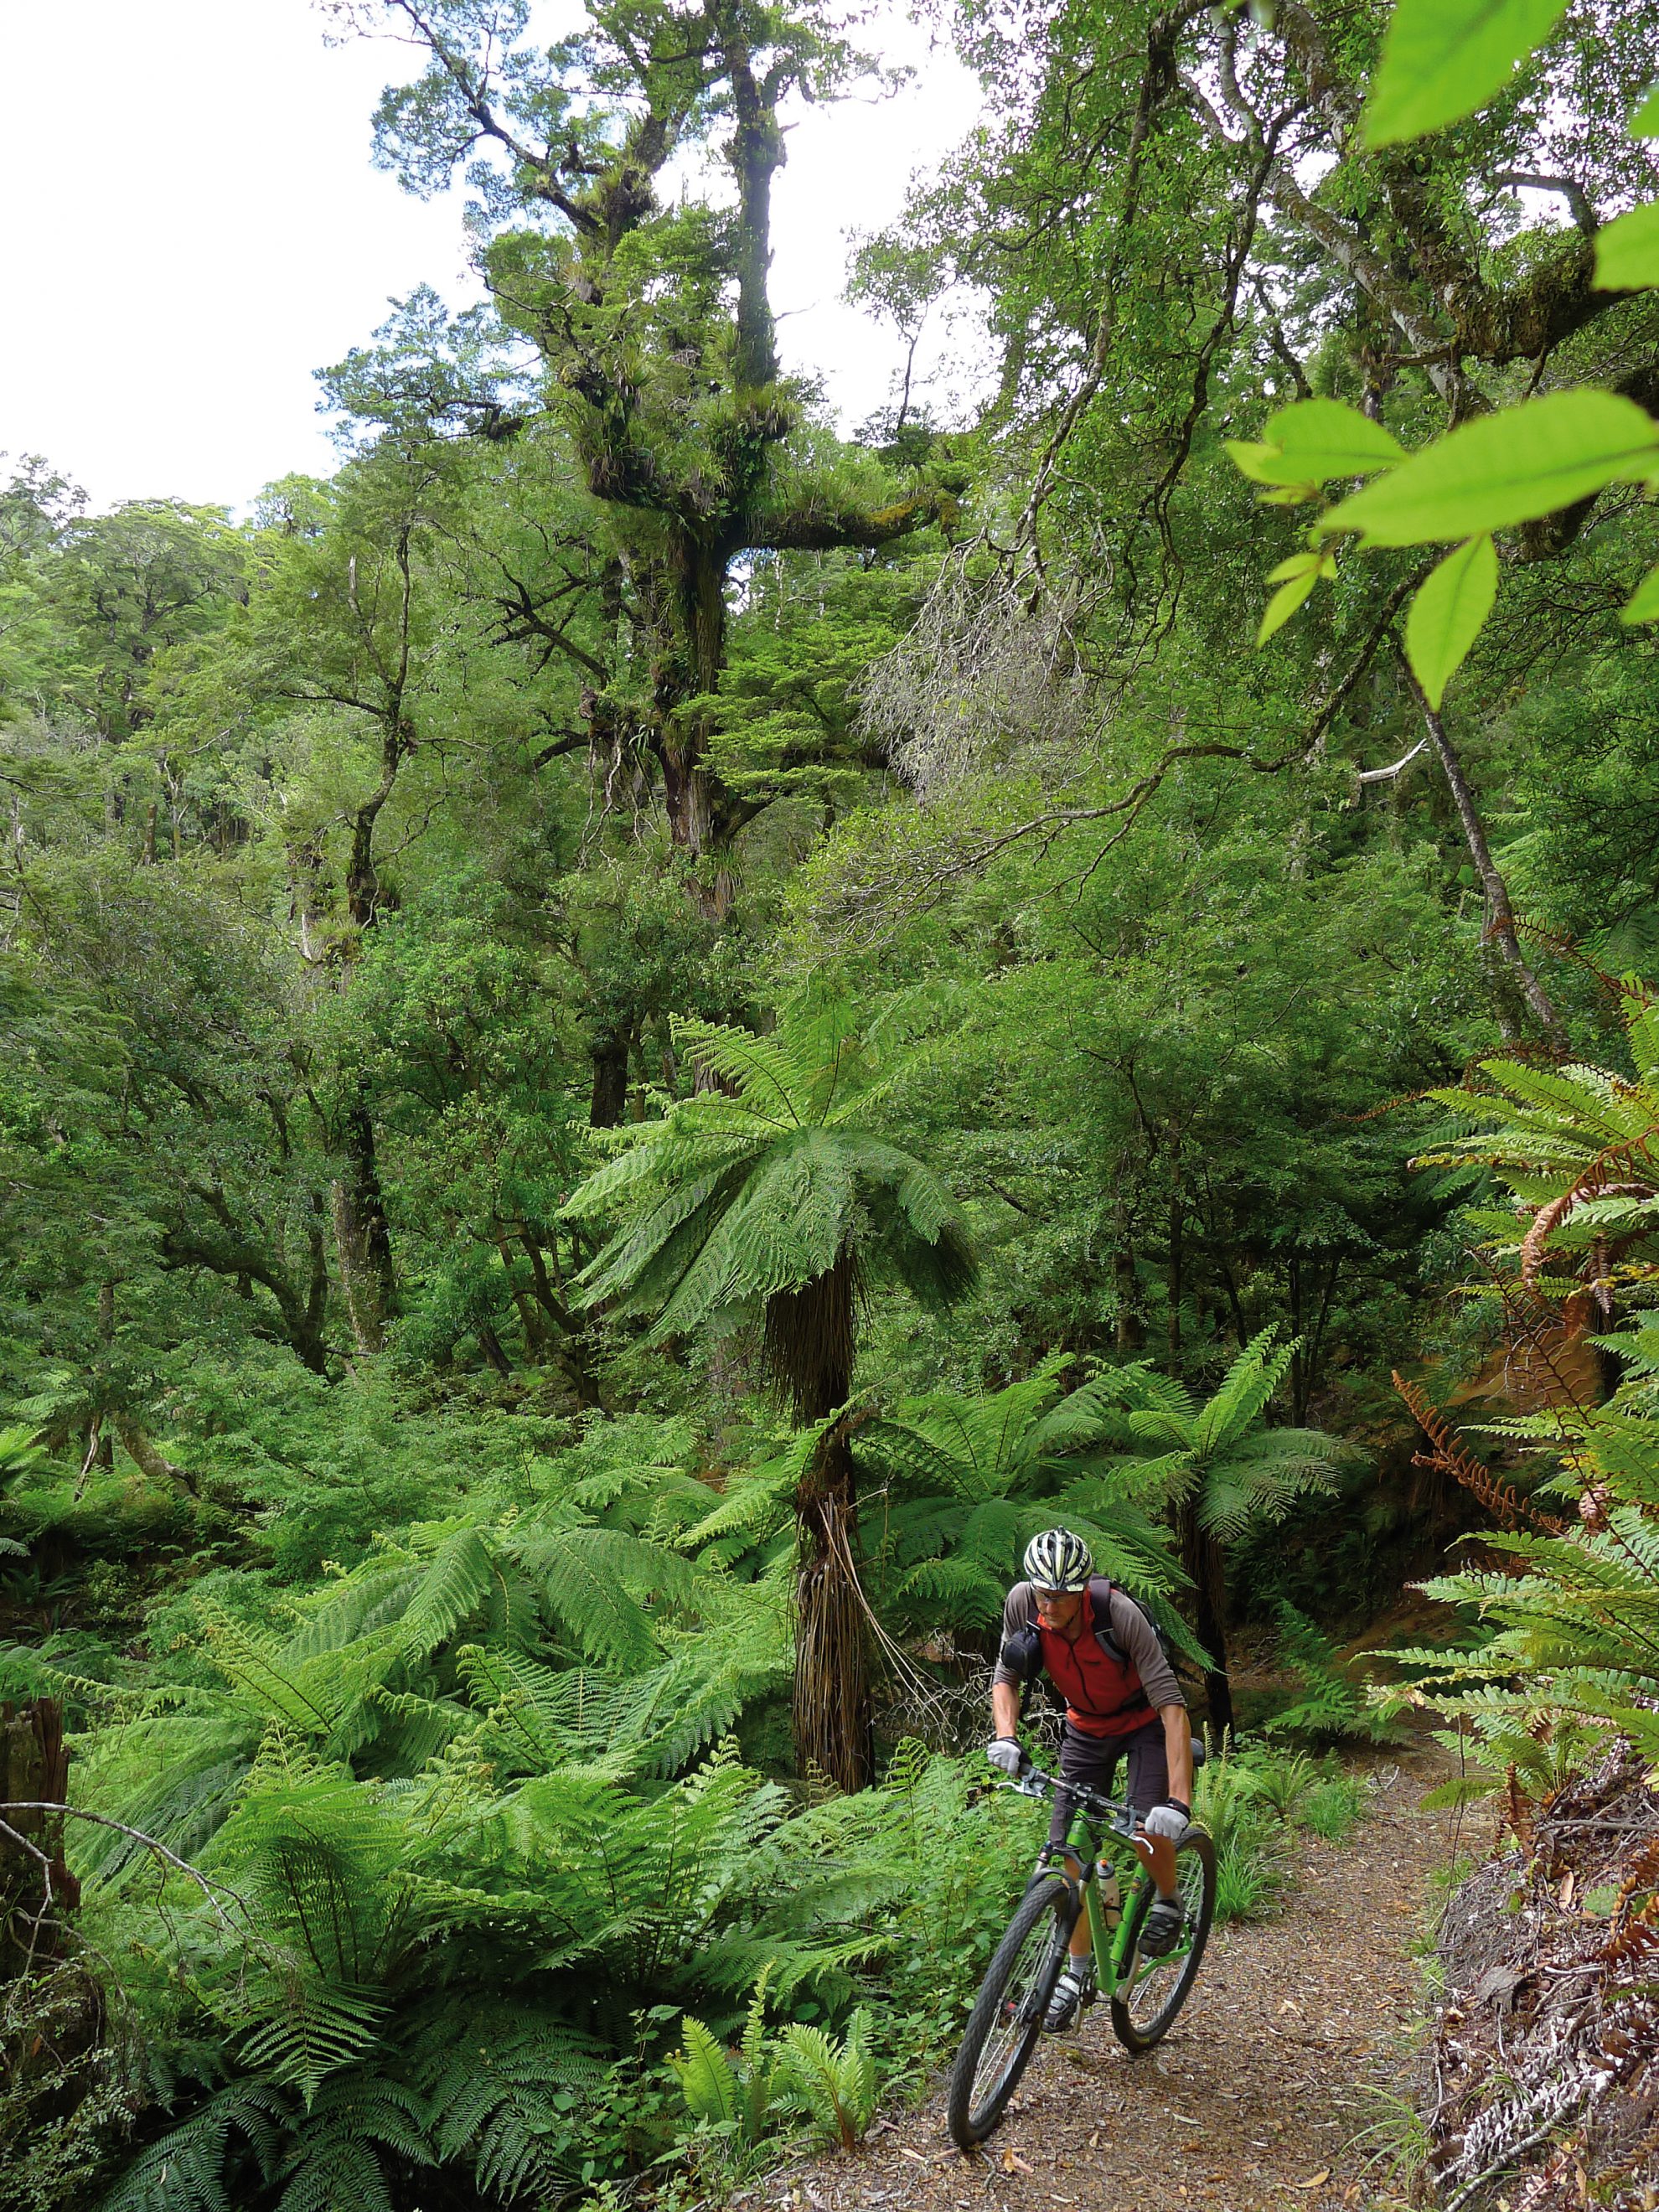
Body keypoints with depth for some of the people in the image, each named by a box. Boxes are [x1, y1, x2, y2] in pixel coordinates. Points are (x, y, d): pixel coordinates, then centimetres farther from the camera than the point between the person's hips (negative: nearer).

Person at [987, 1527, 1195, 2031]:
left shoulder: (1119, 1613, -36)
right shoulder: (1022, 1602, -24)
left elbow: (1172, 1706, -37)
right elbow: (1006, 1676, -10)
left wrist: (1179, 1801, -45)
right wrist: (1005, 1736, -30)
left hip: (1145, 1722, -4)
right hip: (1087, 1726, 4)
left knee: (1147, 1824, -25)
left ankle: (1168, 1900, 8)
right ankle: (1079, 1970, 18)